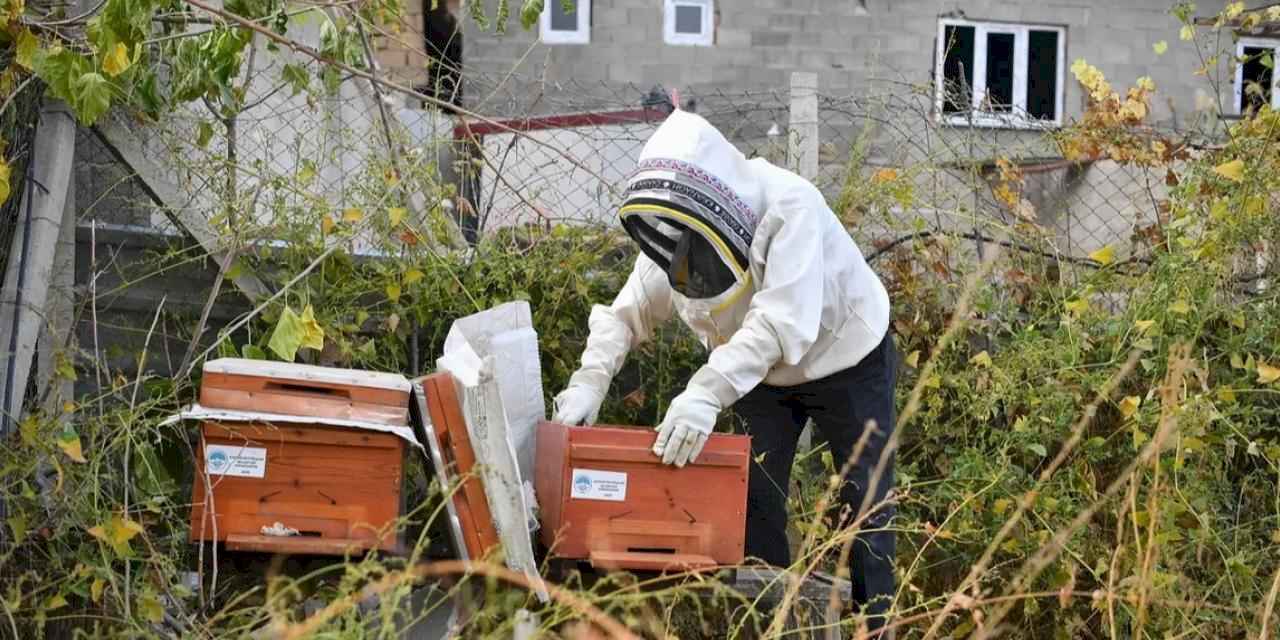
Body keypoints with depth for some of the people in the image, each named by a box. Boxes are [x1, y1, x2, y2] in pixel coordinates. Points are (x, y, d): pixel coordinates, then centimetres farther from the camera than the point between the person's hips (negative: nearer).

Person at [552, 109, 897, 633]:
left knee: (864, 502, 3)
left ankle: (875, 623, 16)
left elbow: (782, 321, -47)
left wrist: (706, 393, -56)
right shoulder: (671, 228, -18)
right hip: (762, 373, 5)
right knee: (755, 501, 5)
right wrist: (588, 384, -31)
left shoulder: (789, 206, -38)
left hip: (847, 356, -5)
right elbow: (627, 314, -15)